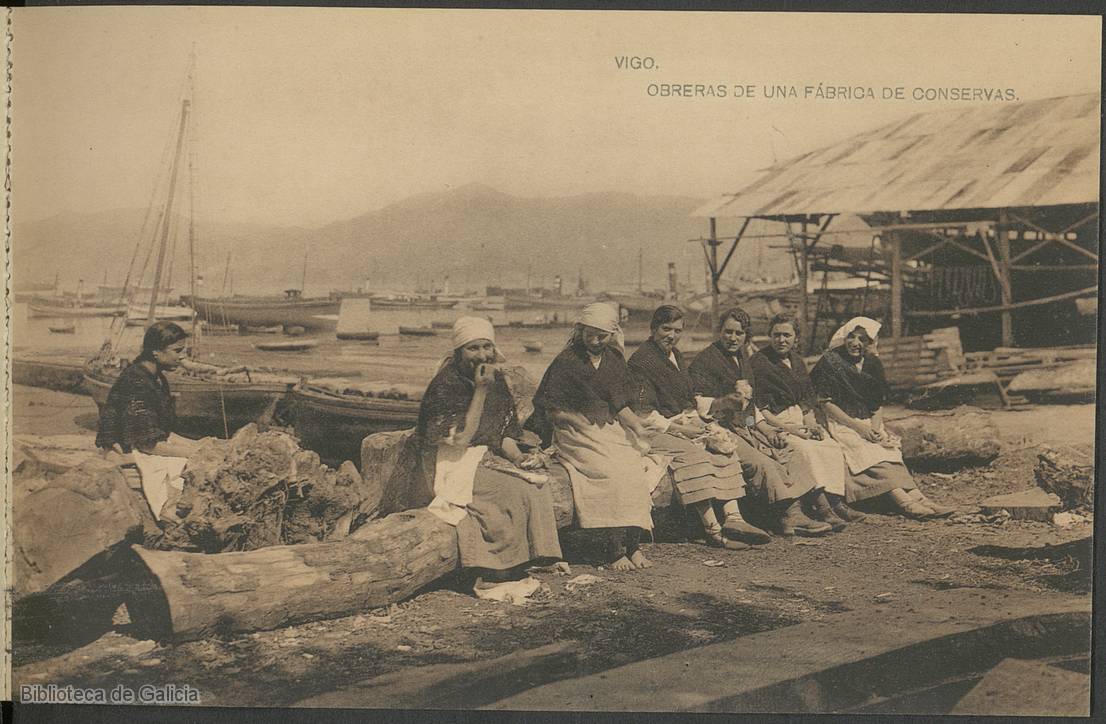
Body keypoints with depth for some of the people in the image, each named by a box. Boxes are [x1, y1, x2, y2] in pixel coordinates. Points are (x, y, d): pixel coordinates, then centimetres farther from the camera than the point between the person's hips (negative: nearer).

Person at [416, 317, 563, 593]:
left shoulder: (496, 379, 7)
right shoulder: (445, 384, -15)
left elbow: (504, 431, 12)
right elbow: (460, 439, -22)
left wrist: (517, 456, -8)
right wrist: (481, 391, -23)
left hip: (486, 458, 7)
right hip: (451, 467, -7)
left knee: (538, 486, -14)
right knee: (513, 491, -26)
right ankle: (490, 576, -18)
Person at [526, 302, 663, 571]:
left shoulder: (614, 361, 13)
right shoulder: (566, 362, -4)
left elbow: (620, 407, 14)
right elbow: (553, 411, -3)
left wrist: (639, 429, -4)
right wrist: (587, 422, -10)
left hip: (612, 431, 5)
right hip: (576, 435, -5)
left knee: (636, 470, -23)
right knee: (613, 473, -28)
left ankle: (633, 545, -17)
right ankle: (617, 548, -22)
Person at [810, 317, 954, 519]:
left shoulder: (872, 364, 12)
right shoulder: (830, 362, -4)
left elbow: (878, 404, 12)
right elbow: (826, 403, -9)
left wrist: (875, 426, -8)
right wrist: (856, 426, -15)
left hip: (868, 424, 5)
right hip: (840, 424, -5)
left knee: (890, 450, -22)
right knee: (867, 452, -29)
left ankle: (916, 496, -38)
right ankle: (904, 501, -45)